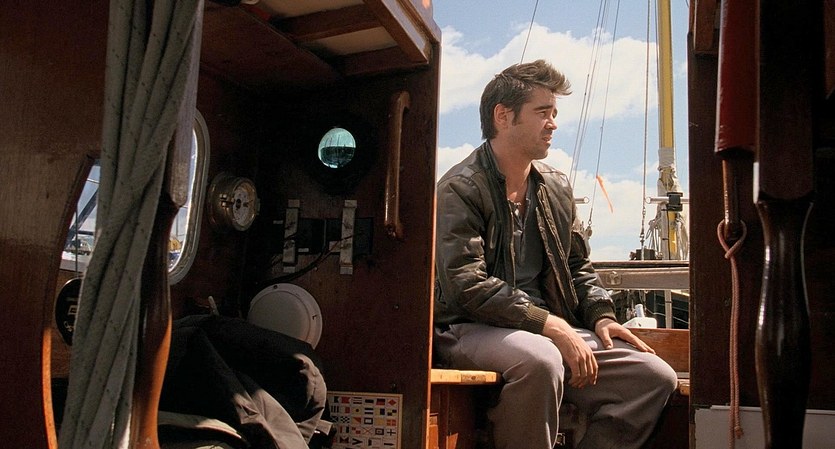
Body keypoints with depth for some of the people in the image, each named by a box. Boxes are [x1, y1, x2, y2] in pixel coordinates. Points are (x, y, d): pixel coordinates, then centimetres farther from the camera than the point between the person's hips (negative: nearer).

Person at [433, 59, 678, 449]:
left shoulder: (557, 188, 15)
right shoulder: (459, 189, -7)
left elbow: (578, 267, 23)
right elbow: (467, 285, -17)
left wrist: (601, 316, 3)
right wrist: (551, 325, -20)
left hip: (551, 330, 7)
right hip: (472, 330, -6)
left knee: (655, 376, -10)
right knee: (540, 360, -38)